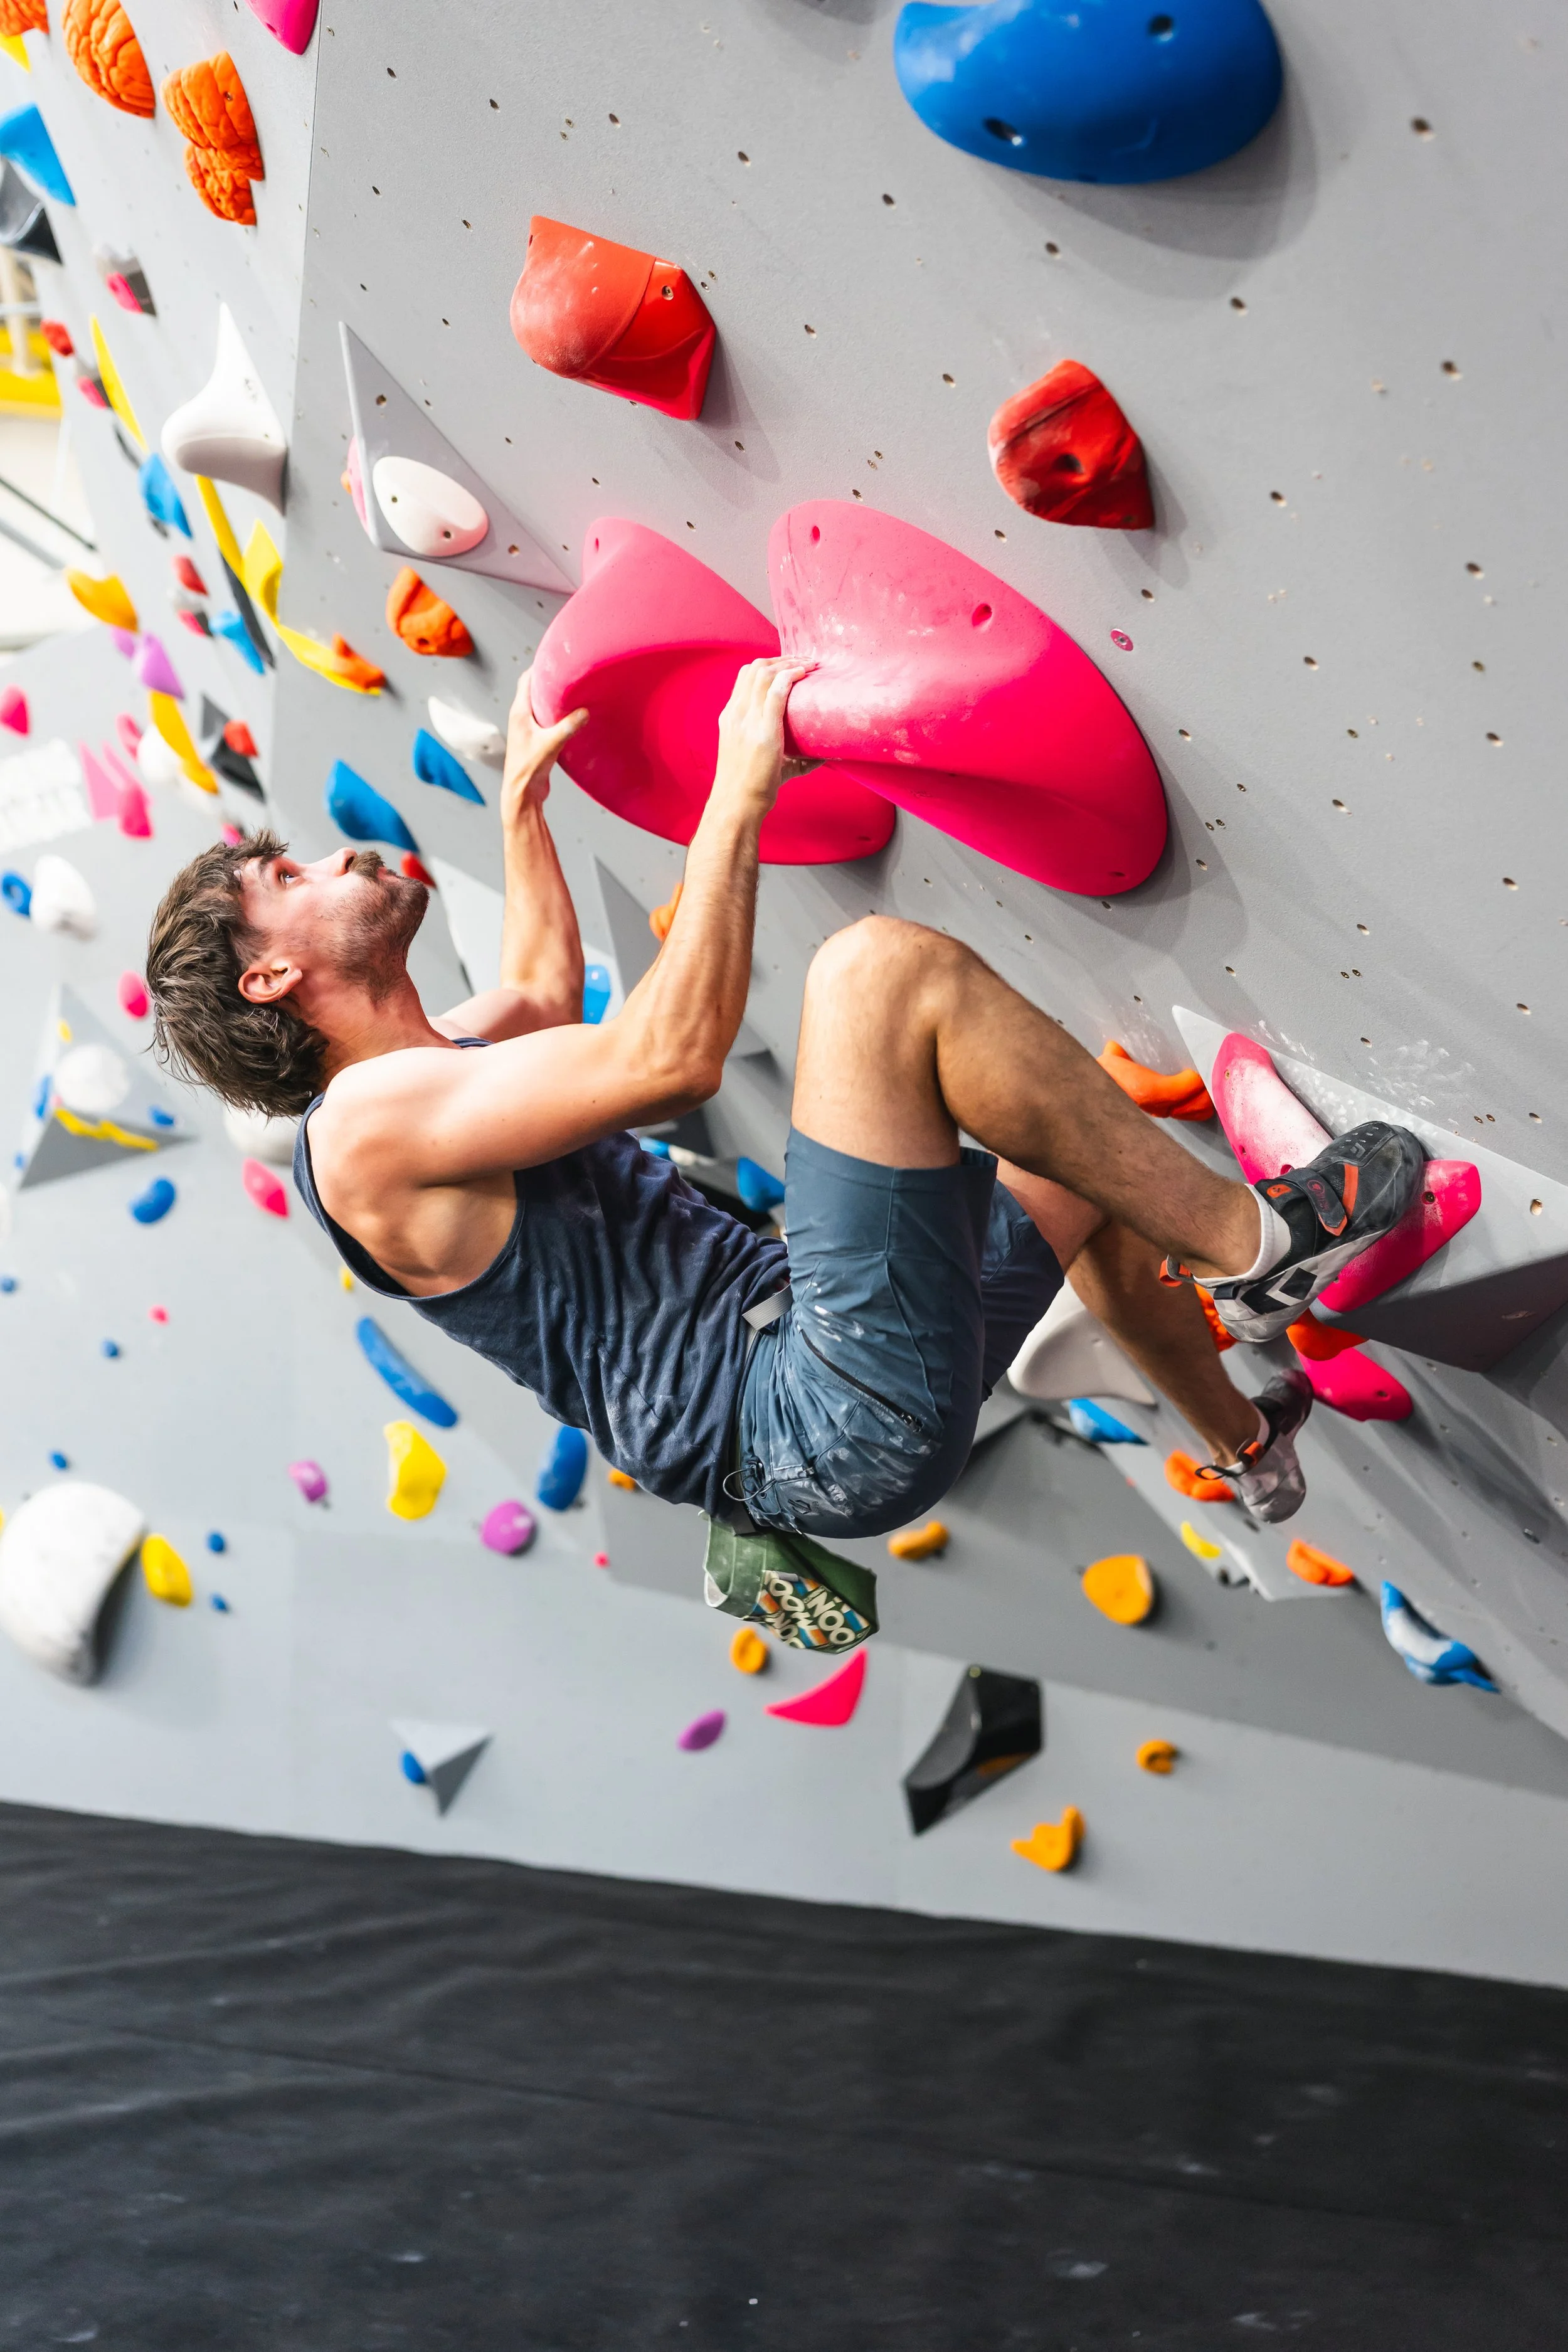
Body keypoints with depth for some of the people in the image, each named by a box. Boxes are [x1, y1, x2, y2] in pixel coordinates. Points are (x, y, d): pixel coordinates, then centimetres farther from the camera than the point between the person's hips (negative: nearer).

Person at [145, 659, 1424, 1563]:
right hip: (830, 1426, -11)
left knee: (1093, 1166, 32)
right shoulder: (370, 1119, -12)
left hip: (820, 1361, 11)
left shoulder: (440, 1069, 20)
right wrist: (739, 790, -14)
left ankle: (1248, 1442, 48)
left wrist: (521, 798, 49)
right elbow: (671, 1055, -21)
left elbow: (543, 990, 44)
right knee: (883, 966, -23)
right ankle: (1250, 1240, -12)